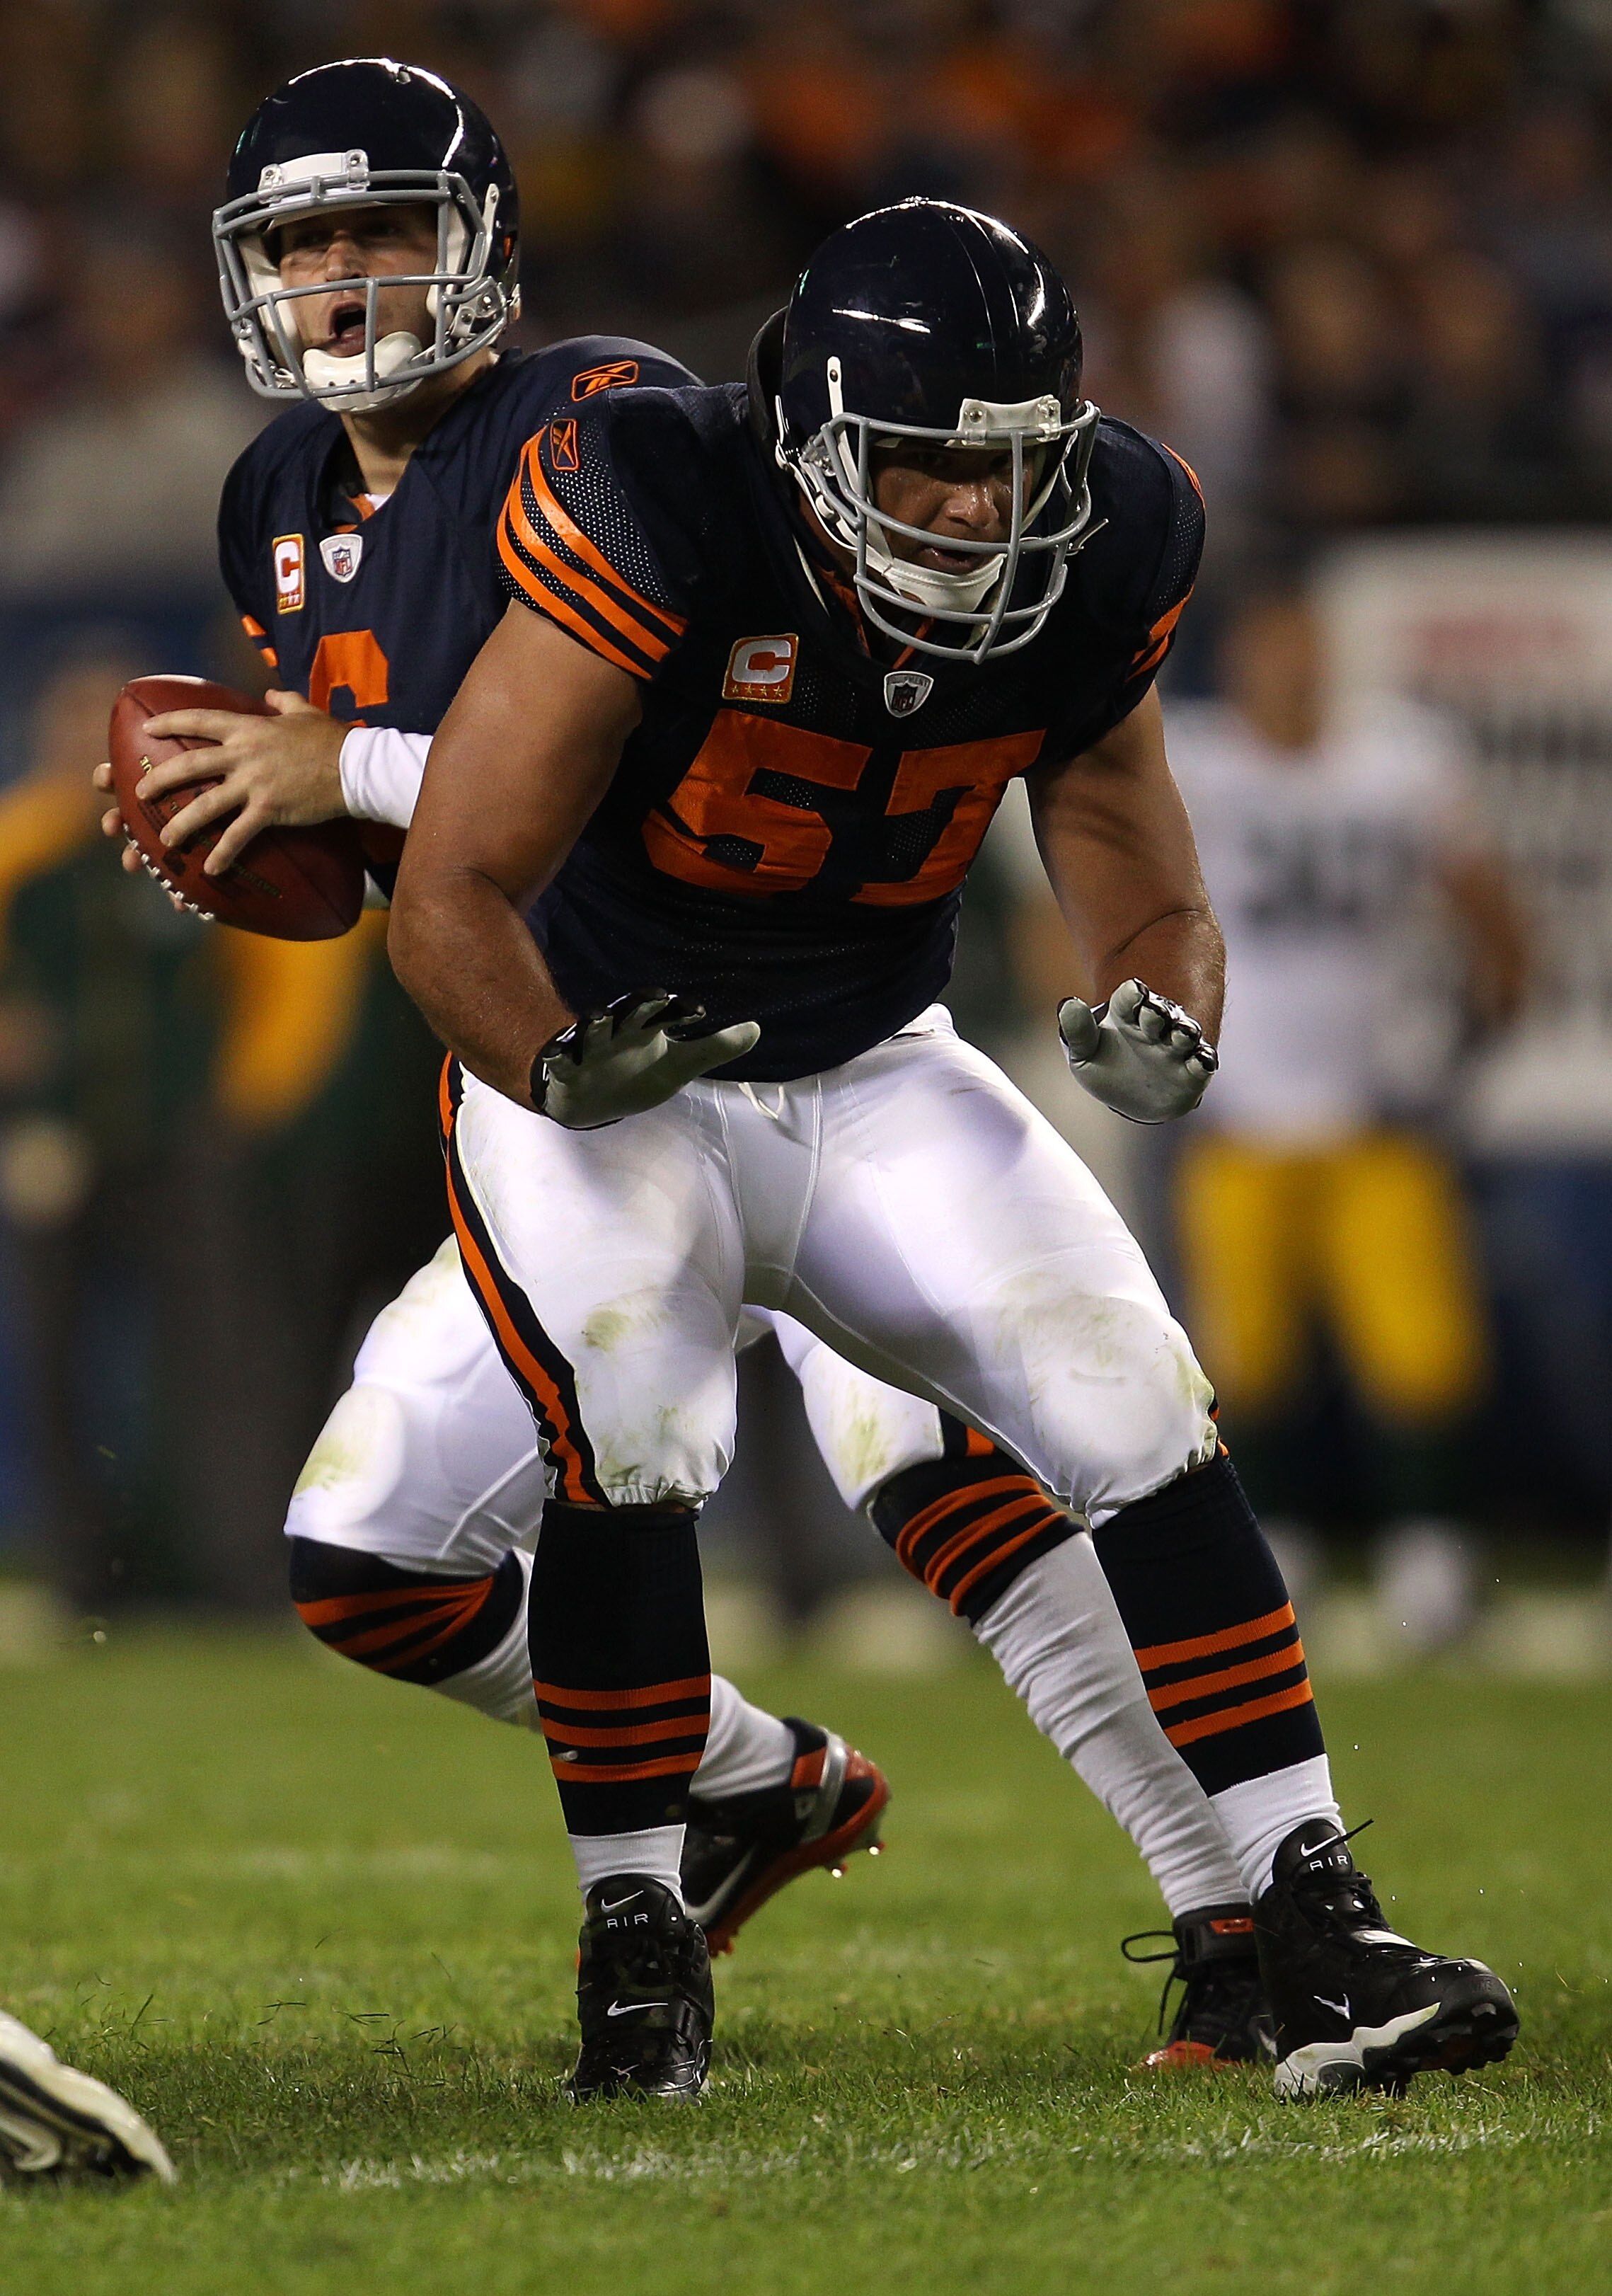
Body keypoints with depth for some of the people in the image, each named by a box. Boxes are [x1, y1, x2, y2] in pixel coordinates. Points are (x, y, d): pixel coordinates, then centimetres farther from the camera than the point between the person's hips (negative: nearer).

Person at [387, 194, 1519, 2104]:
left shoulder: (1086, 570, -10)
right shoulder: (665, 530, -26)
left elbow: (1142, 891, 1)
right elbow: (451, 893, -23)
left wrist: (1164, 1022, -23)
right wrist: (563, 1065, -42)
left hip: (876, 1082, 4)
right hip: (600, 1070, -4)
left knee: (1140, 1416, -11)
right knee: (629, 1448, -27)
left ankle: (1319, 1944, -9)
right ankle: (635, 1947, -8)